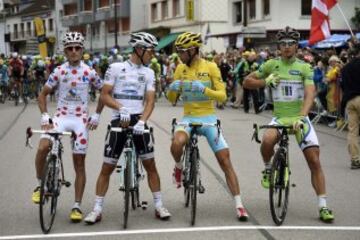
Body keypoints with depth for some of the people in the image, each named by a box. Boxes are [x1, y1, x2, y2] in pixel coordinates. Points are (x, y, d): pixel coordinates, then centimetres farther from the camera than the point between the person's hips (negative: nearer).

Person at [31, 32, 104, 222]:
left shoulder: (89, 72, -3)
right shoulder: (59, 71, -2)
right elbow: (43, 94, 4)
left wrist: (96, 116, 2)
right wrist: (45, 116, -9)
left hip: (81, 119, 0)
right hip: (61, 116, 0)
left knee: (79, 164, 2)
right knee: (43, 148, -26)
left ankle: (77, 206, 11)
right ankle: (40, 185, -2)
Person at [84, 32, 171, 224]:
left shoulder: (148, 73, 7)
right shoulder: (116, 68, -1)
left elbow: (150, 101, 0)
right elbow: (104, 96, -4)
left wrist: (142, 121, -17)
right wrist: (121, 108, -20)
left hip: (138, 122, 2)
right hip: (118, 121, -2)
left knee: (150, 165, 3)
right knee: (107, 168, 0)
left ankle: (159, 206, 13)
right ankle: (97, 209, 9)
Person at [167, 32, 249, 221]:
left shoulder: (210, 67, -6)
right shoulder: (180, 69, 3)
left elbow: (222, 96, -9)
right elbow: (171, 99, 7)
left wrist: (204, 89, -26)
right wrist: (172, 88, -16)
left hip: (209, 119, -1)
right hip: (188, 118, 1)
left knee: (225, 161, -5)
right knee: (176, 144, -32)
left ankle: (239, 205, 2)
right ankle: (179, 167, 2)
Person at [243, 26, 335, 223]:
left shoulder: (304, 67, -1)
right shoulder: (272, 65, 4)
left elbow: (310, 93, -14)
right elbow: (247, 82, 9)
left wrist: (301, 117, -30)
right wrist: (265, 82, -9)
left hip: (300, 118, 0)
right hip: (279, 117, 0)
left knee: (314, 161, -7)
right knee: (267, 140, -34)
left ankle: (323, 207, 1)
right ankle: (268, 169, -1)